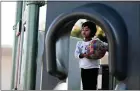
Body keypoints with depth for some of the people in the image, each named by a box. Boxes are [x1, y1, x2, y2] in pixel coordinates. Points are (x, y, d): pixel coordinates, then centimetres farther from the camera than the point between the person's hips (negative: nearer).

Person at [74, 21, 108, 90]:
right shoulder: (79, 43, 6)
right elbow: (76, 54, -4)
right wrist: (83, 55, -23)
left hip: (93, 68, -3)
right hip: (83, 68, 4)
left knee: (92, 86, -1)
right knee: (85, 86, 10)